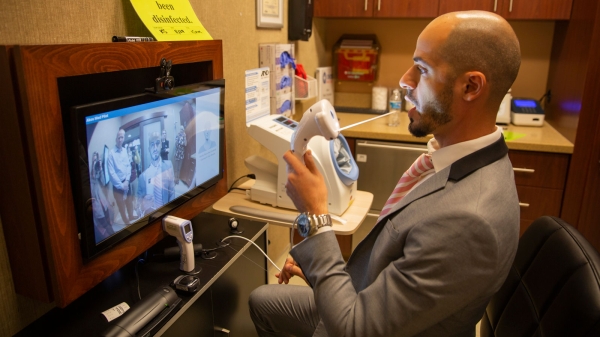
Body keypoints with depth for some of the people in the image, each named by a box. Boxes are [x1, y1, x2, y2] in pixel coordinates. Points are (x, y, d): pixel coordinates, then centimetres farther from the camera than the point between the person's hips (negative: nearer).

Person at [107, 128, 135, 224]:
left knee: (129, 201, 20)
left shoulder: (125, 151, -1)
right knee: (121, 203, 12)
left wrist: (127, 181, -7)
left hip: (126, 182, 5)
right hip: (117, 184, -5)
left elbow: (129, 166, 4)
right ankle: (126, 221, 29)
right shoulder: (111, 153, -17)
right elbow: (111, 172, -18)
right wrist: (121, 185, -15)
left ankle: (131, 216, 43)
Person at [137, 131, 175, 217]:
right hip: (149, 212, 1)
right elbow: (139, 195, 11)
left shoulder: (168, 165, -1)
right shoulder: (144, 174, 2)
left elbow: (172, 192, -2)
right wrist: (143, 199, -9)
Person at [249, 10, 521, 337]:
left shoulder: (467, 218, -38)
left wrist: (316, 214, -27)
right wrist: (316, 261, 1)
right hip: (370, 299, 7)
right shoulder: (463, 158, -11)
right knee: (261, 300, 21)